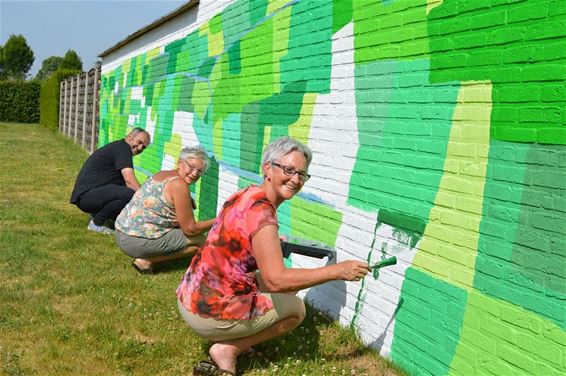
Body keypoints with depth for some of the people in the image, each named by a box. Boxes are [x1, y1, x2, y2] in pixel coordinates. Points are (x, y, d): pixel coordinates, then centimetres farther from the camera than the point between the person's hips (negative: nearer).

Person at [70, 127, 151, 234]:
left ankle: (97, 214, 13)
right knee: (130, 194, -30)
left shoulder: (118, 149, 20)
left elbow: (127, 181, 24)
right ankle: (97, 223, -10)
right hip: (86, 195, -10)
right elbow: (130, 180, -23)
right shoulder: (122, 147, -10)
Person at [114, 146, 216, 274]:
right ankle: (147, 261, -7)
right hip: (139, 242, -10)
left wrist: (188, 202, 12)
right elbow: (190, 229, -12)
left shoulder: (162, 174, 13)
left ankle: (145, 258, 9)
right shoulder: (179, 184, -14)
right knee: (201, 240, -4)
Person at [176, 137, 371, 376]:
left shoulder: (246, 195, 5)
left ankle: (233, 339, 13)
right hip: (210, 312, -8)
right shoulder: (261, 211, -22)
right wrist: (337, 271, -22)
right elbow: (276, 280, -27)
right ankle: (227, 350, 1)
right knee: (296, 309, 8)